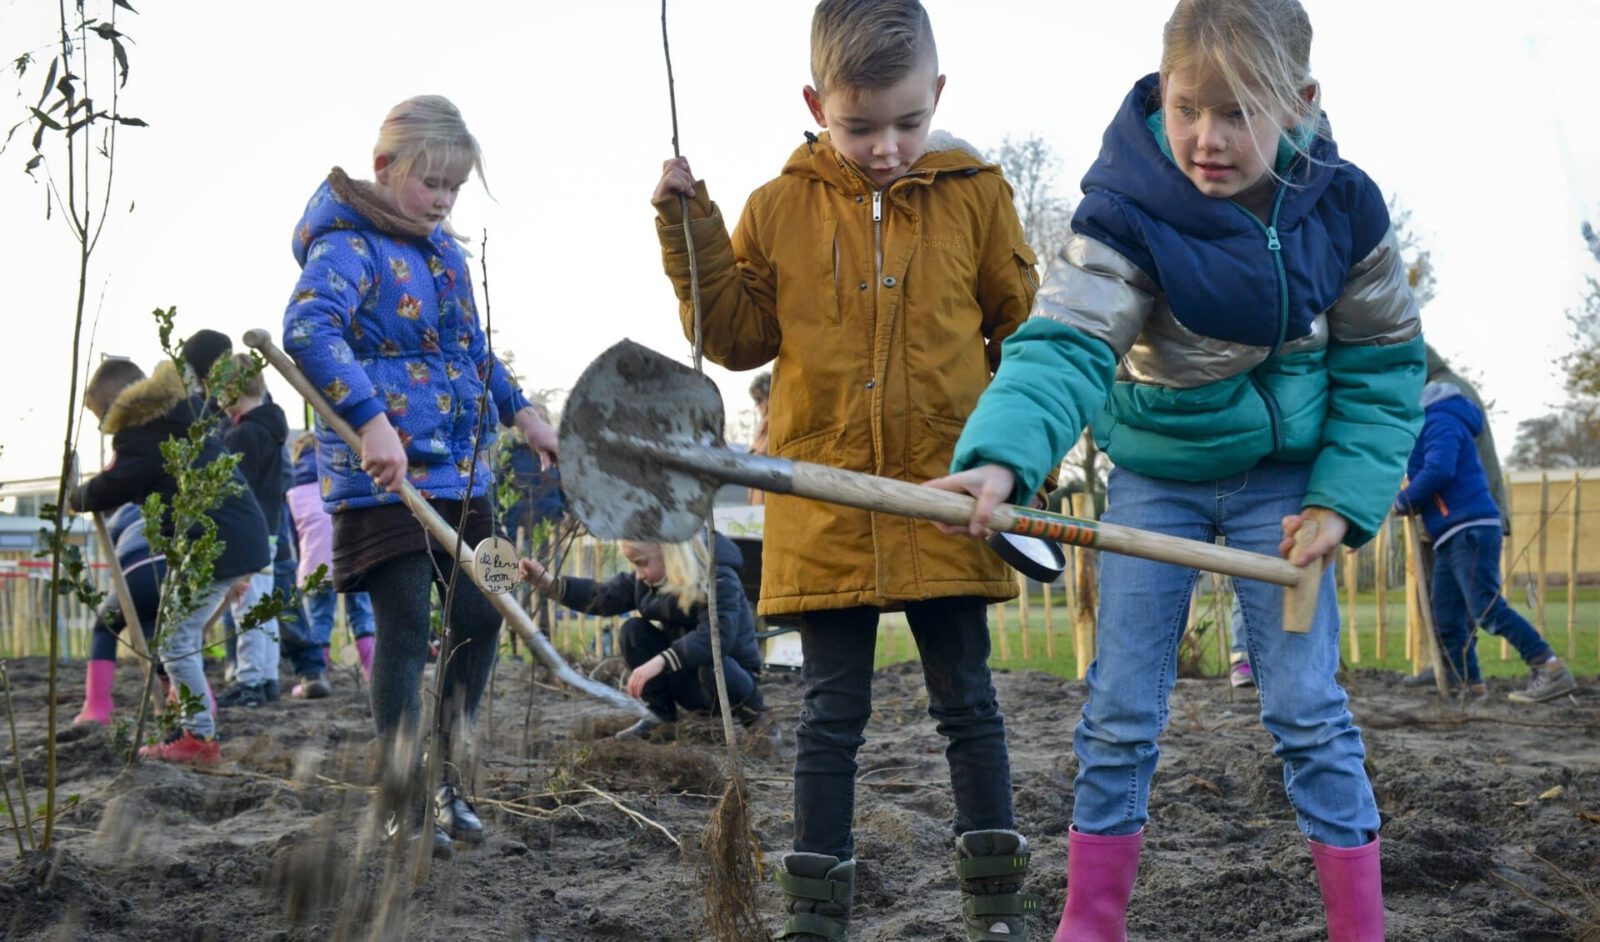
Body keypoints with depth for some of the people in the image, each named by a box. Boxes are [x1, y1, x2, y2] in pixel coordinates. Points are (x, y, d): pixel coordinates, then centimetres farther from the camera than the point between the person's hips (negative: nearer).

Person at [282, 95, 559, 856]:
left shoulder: (443, 249, 16)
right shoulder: (349, 246, -12)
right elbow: (307, 329, -31)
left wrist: (518, 409, 23)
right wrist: (371, 419, -40)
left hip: (459, 472, 8)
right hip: (382, 478, -8)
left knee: (480, 616, 10)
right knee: (404, 629, -5)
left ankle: (447, 780, 24)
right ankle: (402, 806, 6)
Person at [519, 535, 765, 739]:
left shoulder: (720, 579, -26)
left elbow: (717, 635, -42)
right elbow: (603, 596, -6)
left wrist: (660, 662, -49)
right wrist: (548, 581, -20)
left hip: (729, 672, -6)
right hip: (687, 677, 6)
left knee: (713, 664, -40)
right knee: (633, 630, -14)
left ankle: (753, 712, -10)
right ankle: (660, 714, -7)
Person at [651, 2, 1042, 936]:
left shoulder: (975, 193, 1)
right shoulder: (780, 208, 1)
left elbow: (1024, 330, 8)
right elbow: (739, 336, 5)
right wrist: (693, 233, -5)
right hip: (824, 506, 0)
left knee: (967, 697, 8)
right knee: (833, 711, 8)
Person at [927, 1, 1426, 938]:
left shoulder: (1344, 206, -14)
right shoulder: (1127, 214, -23)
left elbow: (1384, 364, -4)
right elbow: (1066, 348, -35)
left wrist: (1342, 501, -12)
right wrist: (1002, 459, -54)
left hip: (1284, 480, 1)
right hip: (1156, 475, -1)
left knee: (1308, 706, -1)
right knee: (1122, 710, 2)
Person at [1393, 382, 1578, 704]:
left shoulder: (1441, 422, -7)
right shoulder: (1429, 426, 24)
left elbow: (1438, 471, -21)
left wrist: (1403, 502, -9)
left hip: (1471, 532, -10)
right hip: (1451, 539, 10)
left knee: (1488, 609, -18)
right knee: (1446, 621, 6)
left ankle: (1552, 671, -20)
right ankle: (1469, 686, 9)